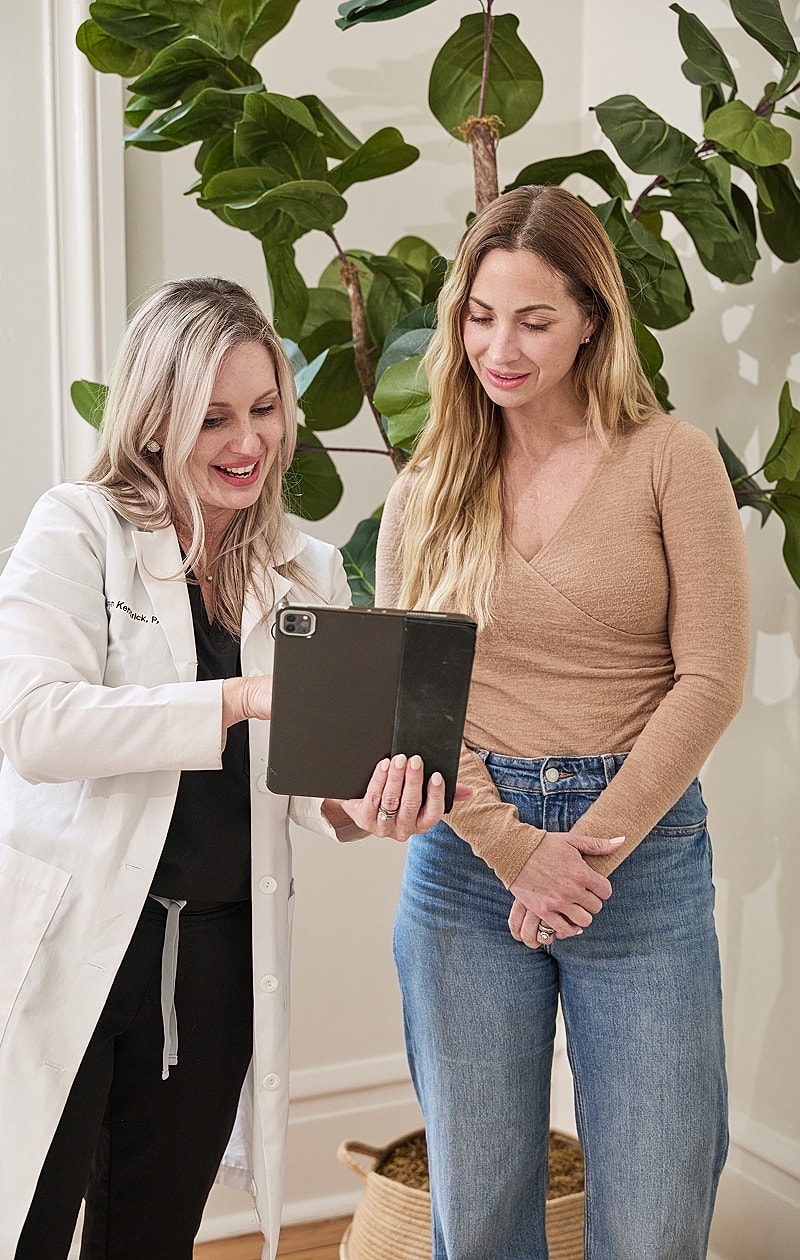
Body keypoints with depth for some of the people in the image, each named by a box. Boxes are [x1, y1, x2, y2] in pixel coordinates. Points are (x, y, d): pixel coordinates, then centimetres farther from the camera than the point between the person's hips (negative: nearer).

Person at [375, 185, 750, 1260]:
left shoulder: (670, 459, -1)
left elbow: (711, 678, -6)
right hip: (467, 854, 2)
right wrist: (512, 846, -11)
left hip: (641, 853, -2)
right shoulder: (427, 490, 8)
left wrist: (592, 846, -11)